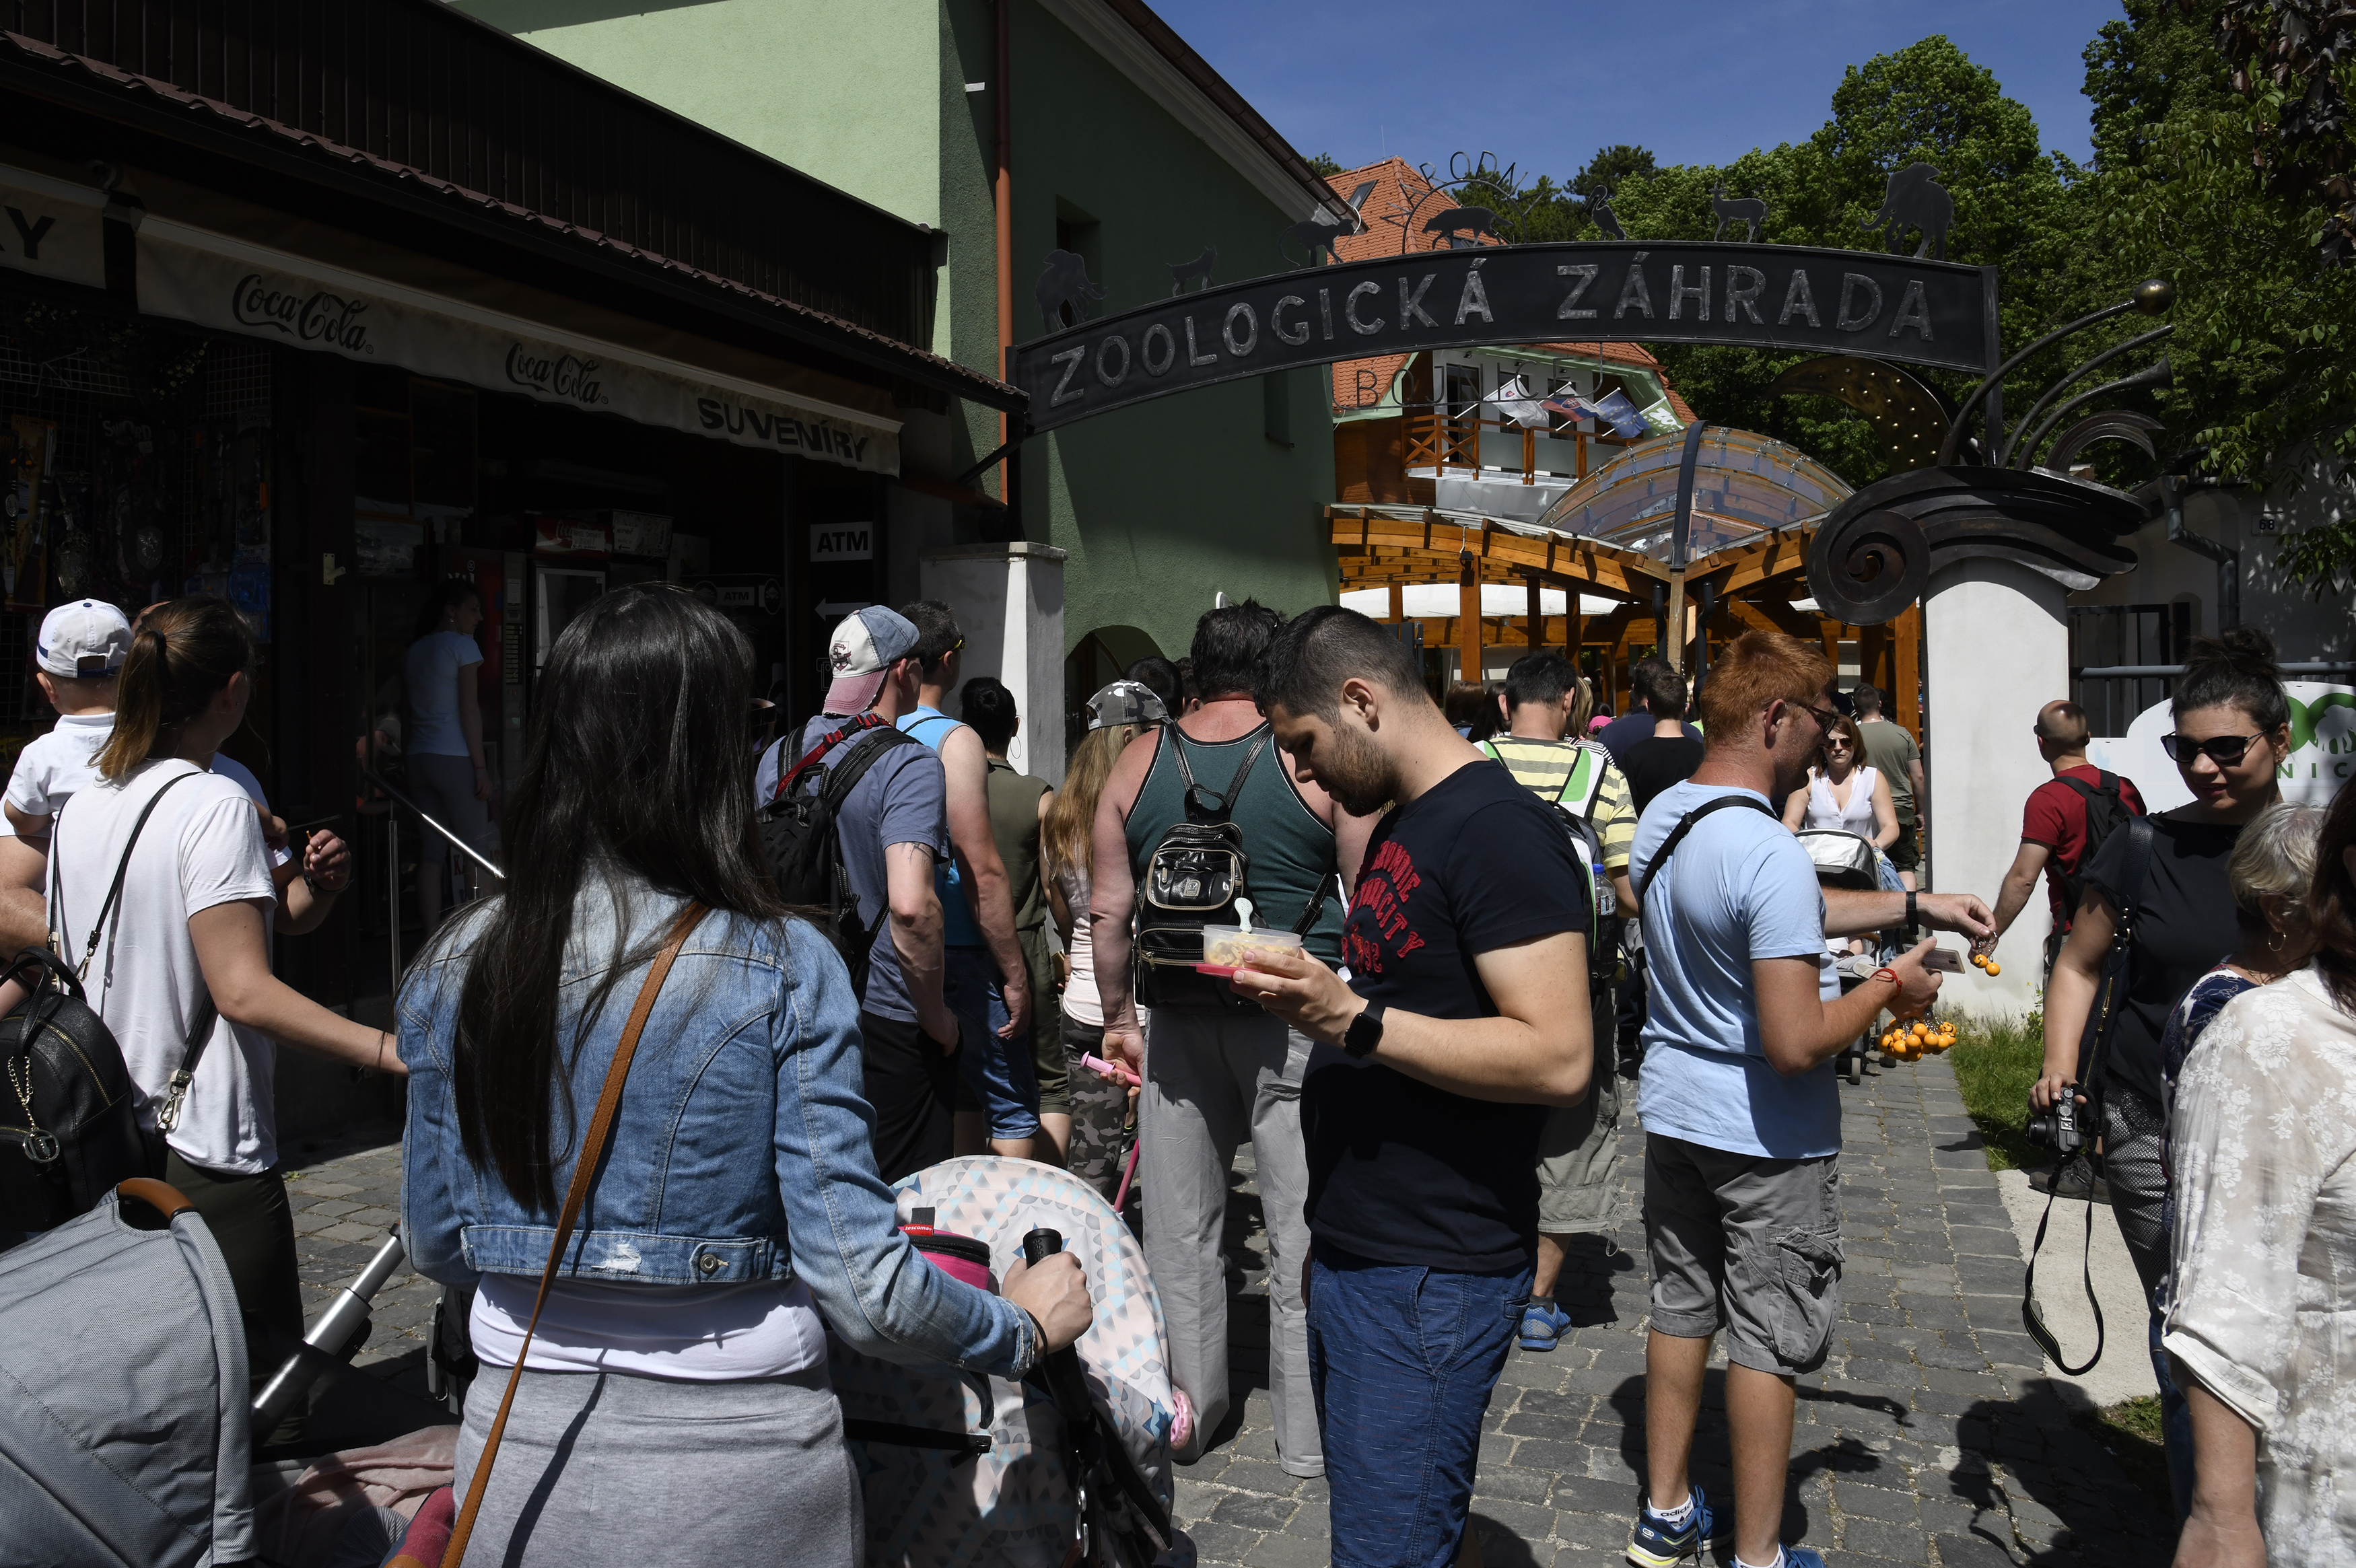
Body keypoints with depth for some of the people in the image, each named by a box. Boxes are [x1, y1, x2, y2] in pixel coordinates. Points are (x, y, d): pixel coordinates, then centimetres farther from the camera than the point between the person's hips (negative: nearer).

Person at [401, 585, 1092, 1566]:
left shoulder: (455, 970, -6)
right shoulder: (782, 970, -17)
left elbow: (433, 1245, 6)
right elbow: (862, 1285, -18)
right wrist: (1024, 1328, 0)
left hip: (519, 1467, 3)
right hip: (736, 1472, -3)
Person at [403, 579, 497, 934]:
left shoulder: (415, 650, 17)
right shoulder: (462, 645, -4)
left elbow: (409, 712, 14)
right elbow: (469, 709, -9)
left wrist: (409, 757, 15)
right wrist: (481, 767, -9)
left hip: (418, 758, 7)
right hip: (454, 758, -7)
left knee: (431, 851, 5)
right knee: (476, 850, -2)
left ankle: (432, 934, 4)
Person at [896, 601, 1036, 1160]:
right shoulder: (952, 740, -13)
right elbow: (983, 872, -18)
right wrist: (1015, 975, -13)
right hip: (957, 957, -8)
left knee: (962, 1101, 17)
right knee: (1013, 1110, 1)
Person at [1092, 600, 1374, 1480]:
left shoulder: (1138, 763, 3)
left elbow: (1107, 911, 6)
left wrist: (1118, 1016, 17)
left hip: (1180, 1022, 3)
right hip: (1297, 1019, -2)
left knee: (1180, 1228, 14)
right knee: (1305, 1230, 7)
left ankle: (1184, 1413, 26)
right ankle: (1310, 1434, 17)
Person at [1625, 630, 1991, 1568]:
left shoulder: (1660, 820, 2)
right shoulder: (1770, 853, -27)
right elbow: (1797, 1043, -27)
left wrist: (1915, 905, 14)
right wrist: (1891, 987, -12)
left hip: (1674, 1112, 8)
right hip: (1768, 1138, -8)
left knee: (1681, 1311, 18)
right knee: (1767, 1341, 6)